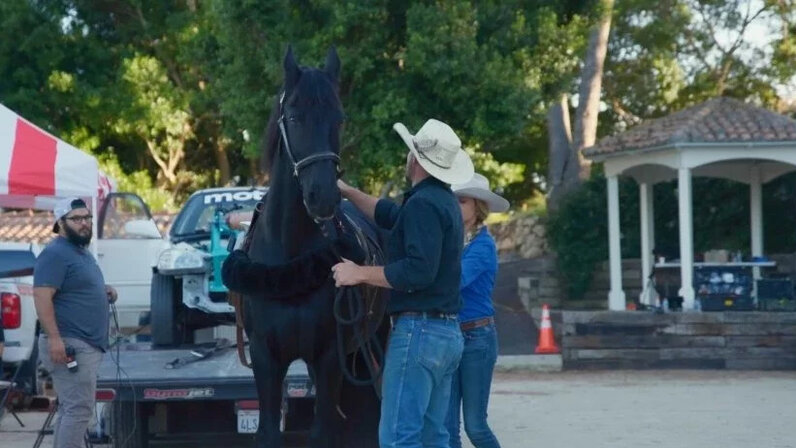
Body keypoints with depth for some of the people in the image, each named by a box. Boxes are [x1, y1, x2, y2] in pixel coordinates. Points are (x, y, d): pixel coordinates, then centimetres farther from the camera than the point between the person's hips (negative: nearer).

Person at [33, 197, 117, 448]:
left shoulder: (82, 252, 18)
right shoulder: (55, 254, -13)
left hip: (87, 344, 10)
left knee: (71, 409, 12)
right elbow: (42, 298, -21)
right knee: (79, 408, -13)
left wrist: (104, 292, 13)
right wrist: (54, 338, -29)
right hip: (69, 344, -10)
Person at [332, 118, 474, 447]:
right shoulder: (445, 202, 16)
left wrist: (360, 273, -16)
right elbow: (390, 215, 33)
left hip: (418, 331, -10)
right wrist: (345, 191, 36)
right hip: (449, 333, 10)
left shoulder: (423, 203, -15)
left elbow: (418, 271, -24)